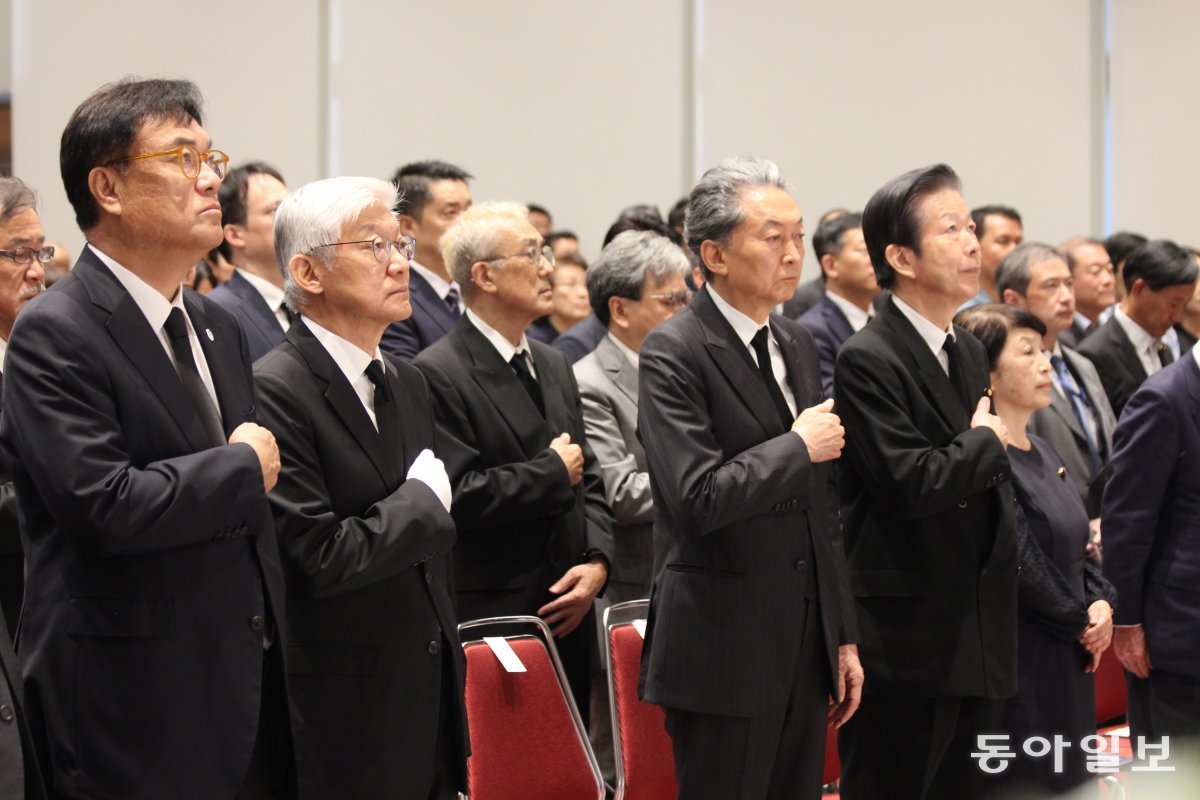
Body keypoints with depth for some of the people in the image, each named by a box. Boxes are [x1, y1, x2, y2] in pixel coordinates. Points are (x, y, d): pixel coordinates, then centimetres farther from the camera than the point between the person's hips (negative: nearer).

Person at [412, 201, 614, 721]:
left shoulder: (555, 367, 17)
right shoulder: (438, 375, -11)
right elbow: (458, 494, -20)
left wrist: (597, 560, 0)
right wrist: (552, 473, -9)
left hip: (568, 615, 8)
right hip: (489, 618, -8)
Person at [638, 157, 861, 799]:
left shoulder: (798, 344, 14)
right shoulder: (673, 354, -12)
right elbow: (698, 498, -24)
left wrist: (843, 635, 16)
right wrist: (799, 447, -12)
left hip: (805, 643, 7)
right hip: (723, 649, -7)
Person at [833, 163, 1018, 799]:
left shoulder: (971, 352, 14)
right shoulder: (868, 360, -14)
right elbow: (912, 483, -24)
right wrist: (985, 441, -8)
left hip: (978, 643, 8)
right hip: (905, 645, -8)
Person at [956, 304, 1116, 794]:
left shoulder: (1042, 452, 13)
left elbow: (1077, 546, 17)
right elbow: (1019, 564, -19)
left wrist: (1102, 602, -1)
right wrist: (1080, 623, -6)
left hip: (1069, 663, 9)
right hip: (1019, 666, -9)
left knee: (1066, 781, 12)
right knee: (1028, 784, -4)